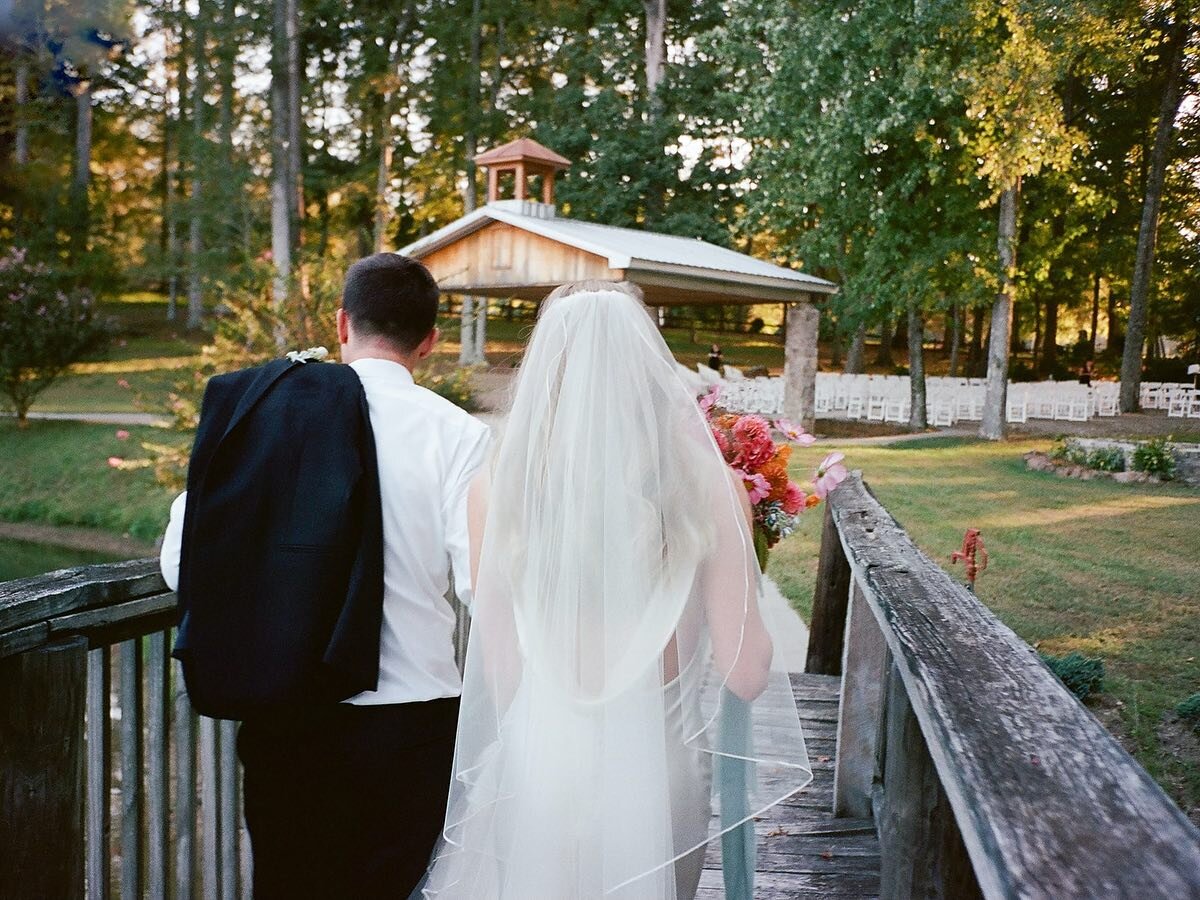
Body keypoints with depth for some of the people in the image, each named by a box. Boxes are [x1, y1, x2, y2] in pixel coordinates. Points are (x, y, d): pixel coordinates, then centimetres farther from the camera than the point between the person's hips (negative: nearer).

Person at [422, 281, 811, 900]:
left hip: (538, 770, 0)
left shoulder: (500, 485, -12)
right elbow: (745, 674, -10)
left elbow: (498, 671, -9)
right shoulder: (705, 483, -14)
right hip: (656, 774, 0)